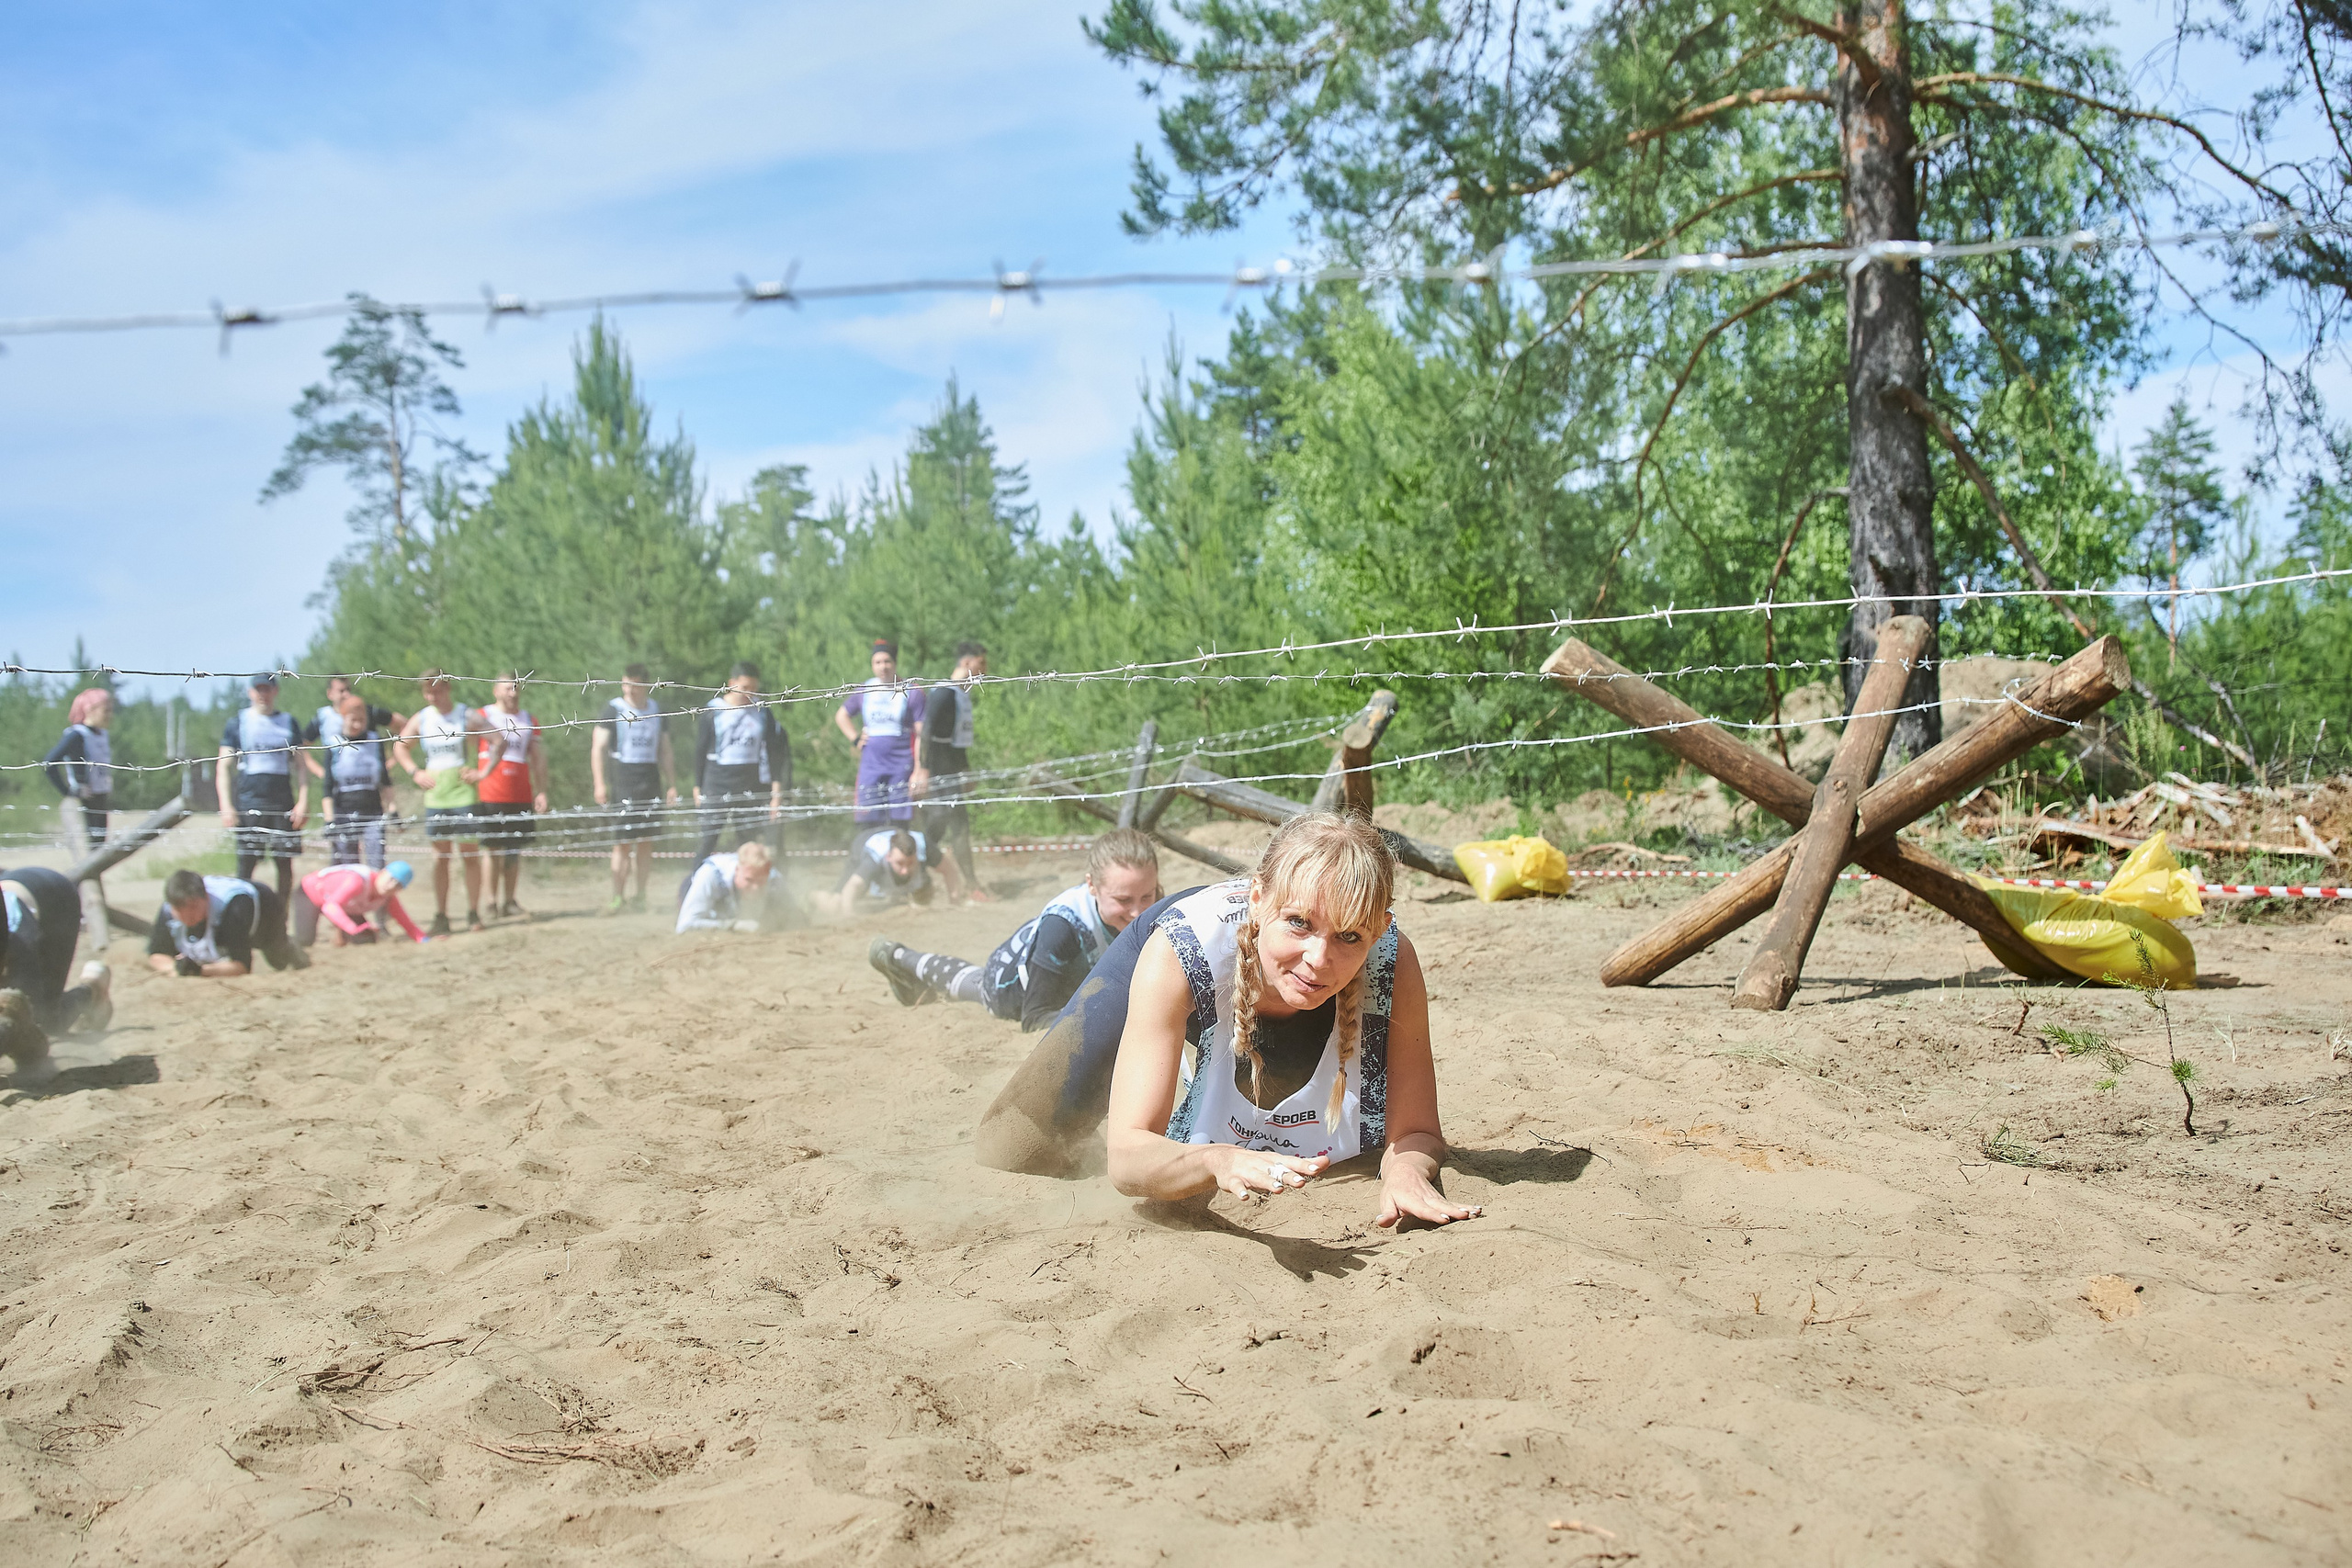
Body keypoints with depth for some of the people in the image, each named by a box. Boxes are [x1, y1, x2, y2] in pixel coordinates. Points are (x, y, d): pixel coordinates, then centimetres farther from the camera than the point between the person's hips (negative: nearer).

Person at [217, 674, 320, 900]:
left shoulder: (289, 722, 13)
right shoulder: (238, 722, 8)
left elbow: (301, 764, 13)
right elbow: (223, 767, 5)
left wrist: (303, 801, 0)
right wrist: (226, 806, -5)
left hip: (284, 804, 2)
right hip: (248, 803, -2)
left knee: (286, 864, 0)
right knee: (246, 865, -7)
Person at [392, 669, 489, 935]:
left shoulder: (467, 716, -2)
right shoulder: (421, 718, 7)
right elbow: (399, 746, 20)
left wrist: (483, 772, -6)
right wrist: (414, 772, 5)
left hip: (463, 792, -3)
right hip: (435, 795, 3)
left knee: (470, 853, -1)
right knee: (440, 857, 3)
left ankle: (473, 913, 7)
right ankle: (440, 916, 5)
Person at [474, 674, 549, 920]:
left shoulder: (529, 722, 15)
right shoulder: (483, 717, 5)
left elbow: (538, 758, 15)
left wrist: (541, 791, 7)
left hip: (521, 796, 3)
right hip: (490, 795, -3)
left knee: (515, 849, 3)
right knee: (492, 848, -5)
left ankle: (509, 900, 8)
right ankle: (492, 898, 3)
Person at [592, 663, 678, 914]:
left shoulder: (656, 712, 12)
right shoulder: (613, 710, 1)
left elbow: (665, 753, 18)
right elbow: (598, 747, -2)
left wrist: (672, 785, 12)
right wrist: (600, 784, -10)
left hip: (651, 782, 4)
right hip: (623, 782, -4)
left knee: (646, 842, 4)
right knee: (622, 843, -7)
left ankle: (641, 896, 11)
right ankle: (619, 897, -1)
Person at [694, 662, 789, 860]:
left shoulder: (763, 712, 5)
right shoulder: (712, 712, 0)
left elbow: (773, 753, 7)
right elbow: (700, 751, 6)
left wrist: (776, 791, 1)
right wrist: (698, 787, 5)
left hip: (752, 787, 2)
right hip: (718, 785, -2)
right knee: (708, 840, -6)